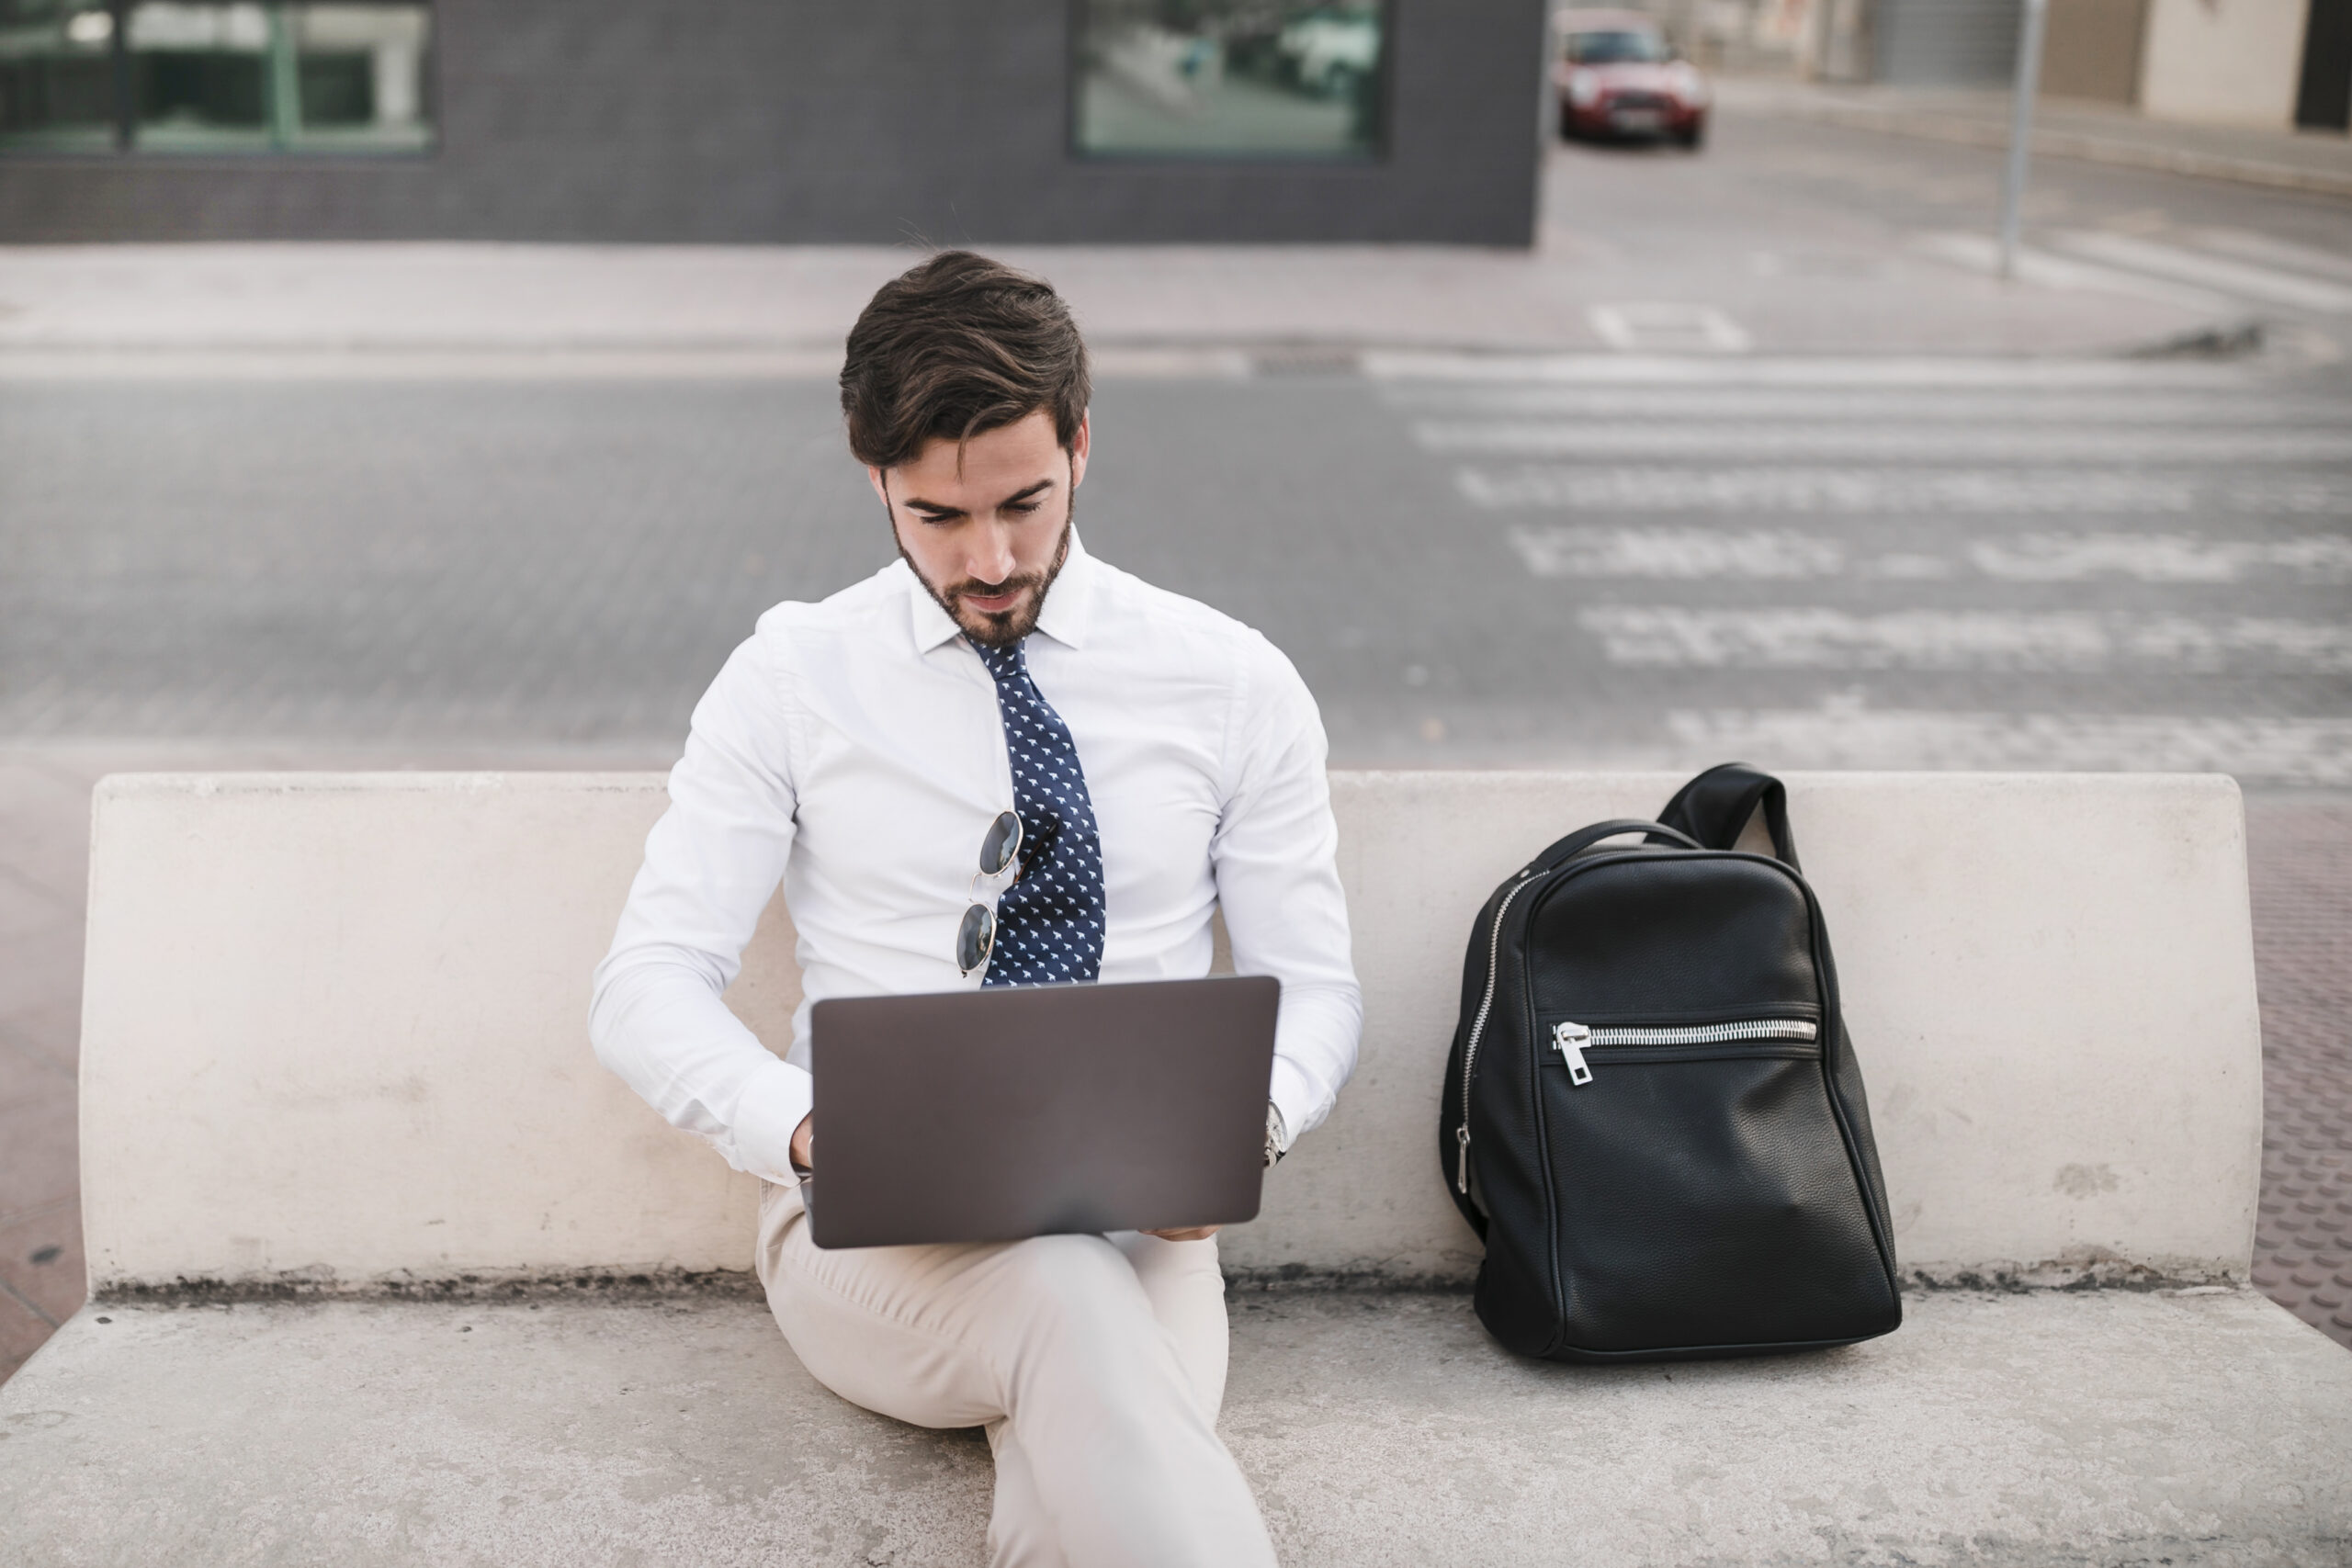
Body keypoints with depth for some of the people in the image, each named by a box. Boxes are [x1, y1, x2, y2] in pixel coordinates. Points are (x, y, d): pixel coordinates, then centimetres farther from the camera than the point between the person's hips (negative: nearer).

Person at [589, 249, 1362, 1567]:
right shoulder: (794, 678, 4)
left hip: (1137, 1219, 1)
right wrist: (811, 1130, -23)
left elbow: (1315, 987, 8)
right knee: (1067, 1305, -36)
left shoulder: (1232, 683, 6)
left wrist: (1248, 1119, -17)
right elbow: (648, 987, -1)